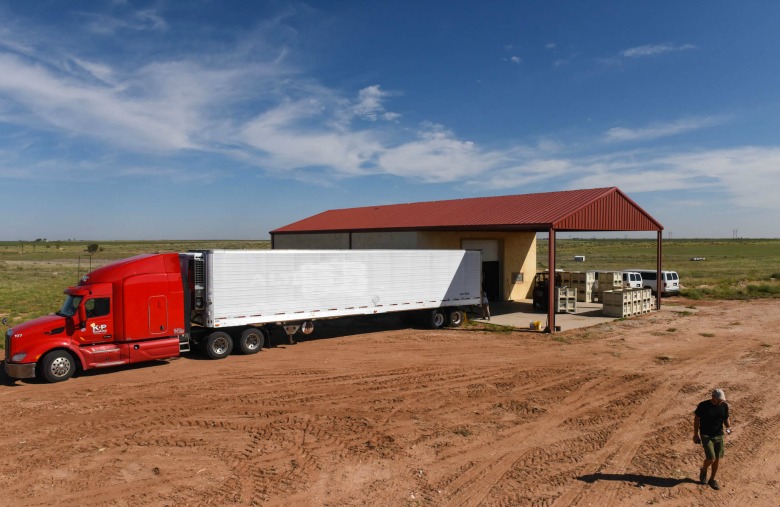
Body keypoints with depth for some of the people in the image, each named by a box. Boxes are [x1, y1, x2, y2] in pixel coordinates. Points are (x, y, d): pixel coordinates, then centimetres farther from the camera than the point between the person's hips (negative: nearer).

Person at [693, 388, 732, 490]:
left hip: (719, 435, 4)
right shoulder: (703, 405, -15)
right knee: (711, 458, -11)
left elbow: (726, 419, 8)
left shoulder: (724, 406, -4)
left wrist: (728, 427, -15)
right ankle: (703, 470, 22)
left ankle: (712, 480, 28)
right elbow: (696, 419, -4)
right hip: (706, 435, -4)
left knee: (717, 459, 9)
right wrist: (696, 434, -2)